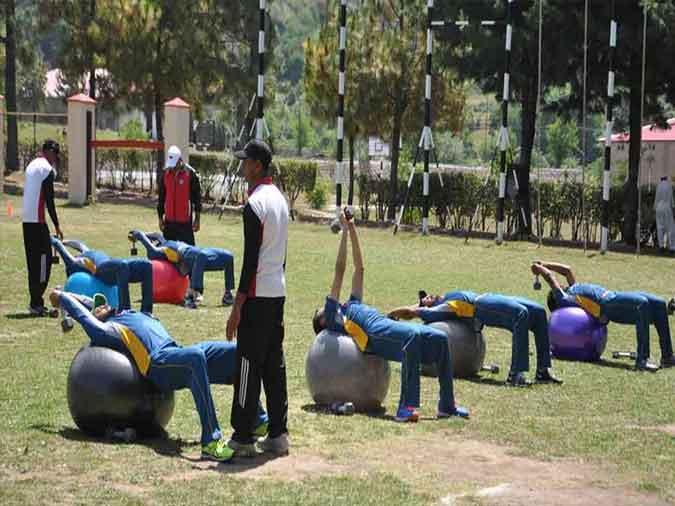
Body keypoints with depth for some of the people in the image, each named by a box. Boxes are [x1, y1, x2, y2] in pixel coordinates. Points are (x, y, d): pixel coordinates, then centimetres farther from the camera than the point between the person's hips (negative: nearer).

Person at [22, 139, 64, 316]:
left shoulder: (31, 165, 16)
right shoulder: (47, 169, -10)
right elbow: (49, 200, -12)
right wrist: (57, 225, -9)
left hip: (26, 219, 9)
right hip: (38, 220, -9)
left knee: (33, 261, 11)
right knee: (44, 259, -5)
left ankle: (35, 302, 15)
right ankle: (37, 303, -7)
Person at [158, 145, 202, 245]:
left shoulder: (190, 174, -7)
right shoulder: (165, 174, 6)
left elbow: (197, 197, -3)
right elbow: (161, 197, 14)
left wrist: (197, 219, -3)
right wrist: (160, 217, 14)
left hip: (185, 221, -5)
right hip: (169, 220, 5)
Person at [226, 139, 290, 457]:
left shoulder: (255, 204, -15)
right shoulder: (280, 199, 13)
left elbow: (251, 259, -18)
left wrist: (237, 306, -16)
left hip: (257, 295, -9)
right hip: (279, 292, 9)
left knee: (249, 365, -4)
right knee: (274, 365, 11)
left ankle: (242, 437, 0)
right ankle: (278, 435, 14)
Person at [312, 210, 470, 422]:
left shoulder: (351, 306, 41)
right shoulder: (332, 316, 21)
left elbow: (359, 268, 40)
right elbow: (339, 271, 16)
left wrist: (353, 230, 37)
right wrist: (344, 231, 15)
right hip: (375, 333, -8)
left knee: (439, 339, -15)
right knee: (413, 336, -37)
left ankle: (447, 405, -12)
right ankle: (406, 407, -44)